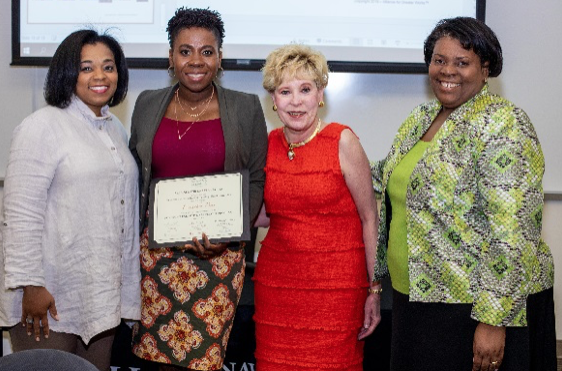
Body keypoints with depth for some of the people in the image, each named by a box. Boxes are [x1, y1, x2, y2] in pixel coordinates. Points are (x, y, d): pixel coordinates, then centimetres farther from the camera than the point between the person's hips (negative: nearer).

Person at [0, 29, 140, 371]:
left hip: (102, 291, 7)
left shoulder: (116, 129, 14)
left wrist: (128, 281, 18)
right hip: (50, 296, -6)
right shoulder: (43, 126, -9)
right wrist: (30, 285, -19)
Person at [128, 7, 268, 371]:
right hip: (156, 251, 2)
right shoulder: (147, 104, 7)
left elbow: (256, 180, 3)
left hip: (218, 253, -2)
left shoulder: (246, 108, 0)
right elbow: (133, 174, 15)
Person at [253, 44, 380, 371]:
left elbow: (370, 218, -6)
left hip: (336, 284, -4)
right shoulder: (269, 144, 5)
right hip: (276, 280, 4)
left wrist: (375, 290, -8)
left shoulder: (342, 141, -8)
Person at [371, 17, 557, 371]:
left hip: (475, 308, -7)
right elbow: (390, 189, 20)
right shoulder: (419, 119, 9)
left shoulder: (502, 124, -15)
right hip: (417, 300, 7)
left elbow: (511, 231, -21)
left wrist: (494, 320, -24)